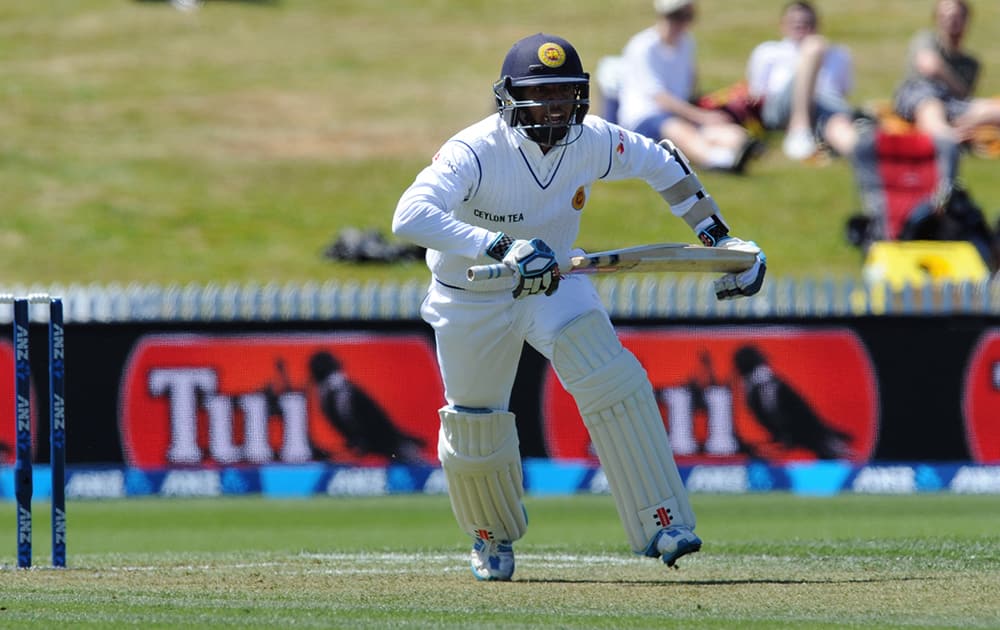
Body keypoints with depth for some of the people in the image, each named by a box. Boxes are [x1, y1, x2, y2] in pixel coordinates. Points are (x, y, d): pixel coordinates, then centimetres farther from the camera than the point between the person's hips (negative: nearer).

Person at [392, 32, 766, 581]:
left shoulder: (593, 142, -17)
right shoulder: (475, 152, -32)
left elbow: (661, 162, 4)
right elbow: (410, 216, -47)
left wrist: (716, 236, 5)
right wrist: (500, 247, -57)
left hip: (554, 284, 2)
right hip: (473, 302, -2)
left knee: (613, 382, -22)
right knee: (474, 429, 9)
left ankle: (662, 524, -21)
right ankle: (493, 539, 40)